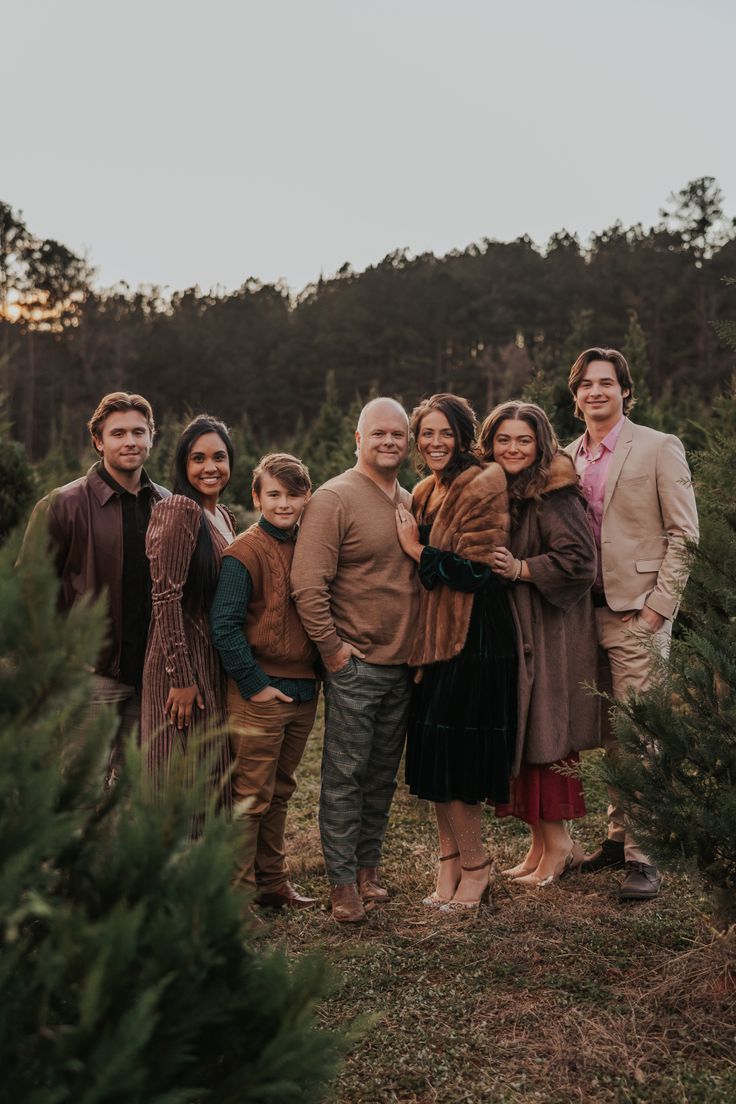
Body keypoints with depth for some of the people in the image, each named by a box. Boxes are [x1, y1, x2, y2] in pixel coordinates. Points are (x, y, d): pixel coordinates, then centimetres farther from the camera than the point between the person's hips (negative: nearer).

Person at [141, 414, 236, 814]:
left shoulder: (223, 516, 12)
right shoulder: (179, 510, -15)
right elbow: (165, 597, -20)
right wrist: (181, 676, -21)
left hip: (216, 665, 9)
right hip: (184, 664, -9)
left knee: (213, 781, 16)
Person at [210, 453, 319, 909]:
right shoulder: (245, 552, -12)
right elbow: (224, 624, -16)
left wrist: (316, 676, 10)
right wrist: (253, 684, -16)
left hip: (304, 690, 7)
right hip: (261, 692, -7)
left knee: (280, 792, 16)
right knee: (251, 796, 1)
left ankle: (273, 882, 28)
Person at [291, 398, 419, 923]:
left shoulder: (412, 503, 13)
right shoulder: (334, 498, -9)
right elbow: (308, 585, -15)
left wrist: (421, 648, 13)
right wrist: (333, 648, -13)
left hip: (402, 664, 6)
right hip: (354, 664, -6)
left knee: (383, 775, 14)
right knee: (345, 775, 1)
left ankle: (369, 866, 27)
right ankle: (343, 881, 12)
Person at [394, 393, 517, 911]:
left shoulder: (483, 486, -11)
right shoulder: (426, 492, 14)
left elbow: (478, 572, -18)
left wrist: (418, 550, -11)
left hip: (474, 639, -8)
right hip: (434, 637, 8)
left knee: (453, 762, -4)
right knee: (434, 759, 10)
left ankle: (475, 868, 13)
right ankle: (451, 864, 22)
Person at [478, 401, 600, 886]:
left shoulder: (554, 495, -11)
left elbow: (580, 560, -19)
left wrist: (522, 569, -22)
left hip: (550, 633, -7)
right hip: (507, 629, 7)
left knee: (544, 736, -3)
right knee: (520, 737, 9)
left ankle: (559, 844, 11)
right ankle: (541, 844, 20)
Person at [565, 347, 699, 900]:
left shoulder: (659, 448, -3)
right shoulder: (569, 457, 13)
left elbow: (683, 533, -6)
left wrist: (656, 605, -12)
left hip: (637, 612, -5)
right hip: (589, 610, 6)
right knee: (611, 735, 12)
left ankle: (644, 856, 0)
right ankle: (619, 835, 23)